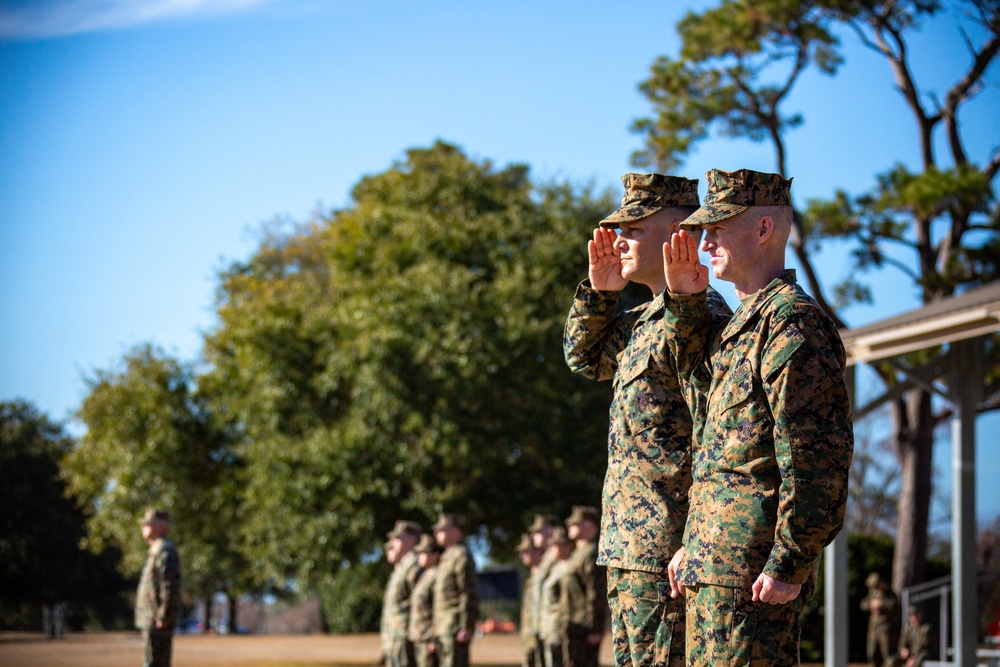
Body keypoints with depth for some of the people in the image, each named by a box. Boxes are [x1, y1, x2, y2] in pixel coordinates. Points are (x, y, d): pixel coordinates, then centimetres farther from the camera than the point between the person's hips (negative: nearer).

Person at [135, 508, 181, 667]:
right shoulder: (156, 550, 21)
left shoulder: (165, 550, -13)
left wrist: (163, 617, -22)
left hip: (157, 623, -11)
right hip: (150, 622, 11)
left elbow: (171, 585, -23)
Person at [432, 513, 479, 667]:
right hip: (444, 629, 10)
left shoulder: (462, 556, -11)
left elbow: (469, 594, -18)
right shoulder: (447, 556, 20)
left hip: (456, 628, -10)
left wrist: (466, 627, -22)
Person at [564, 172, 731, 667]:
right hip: (629, 546, 10)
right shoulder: (643, 319, 16)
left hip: (666, 549, -10)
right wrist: (597, 292, 16)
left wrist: (688, 549, -22)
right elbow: (585, 359, 33)